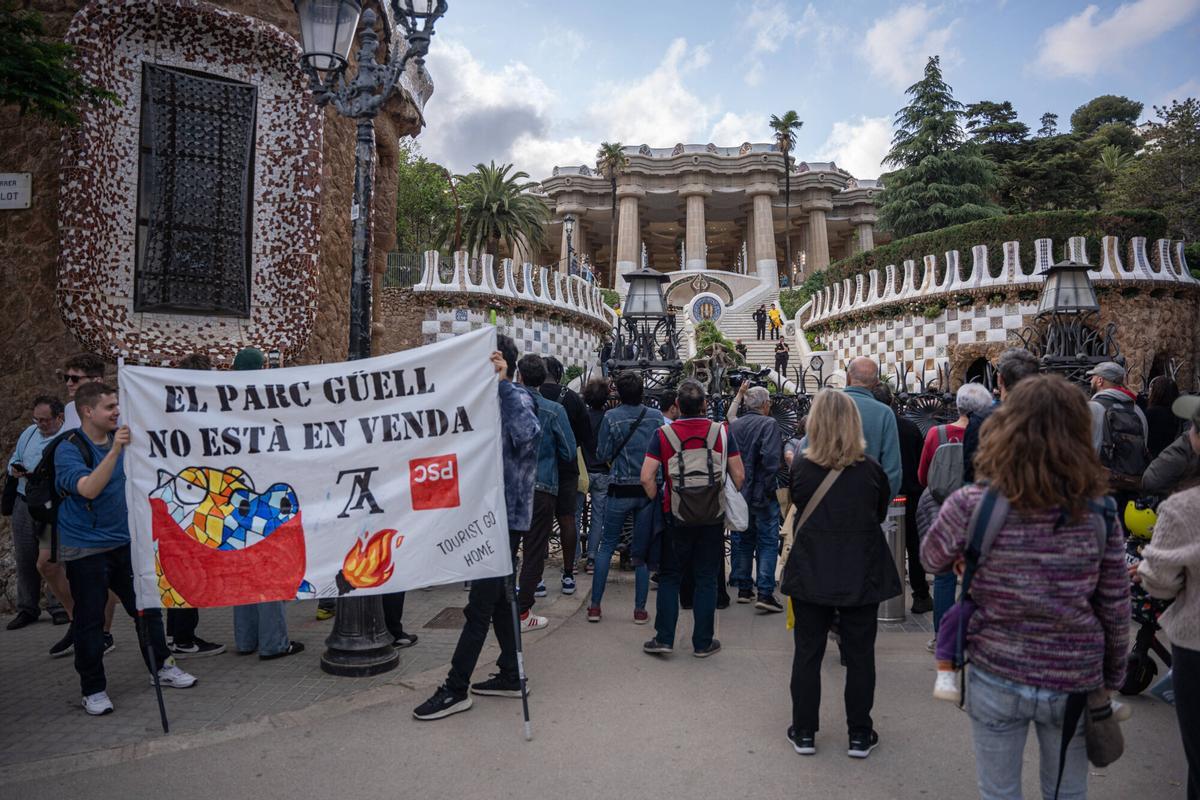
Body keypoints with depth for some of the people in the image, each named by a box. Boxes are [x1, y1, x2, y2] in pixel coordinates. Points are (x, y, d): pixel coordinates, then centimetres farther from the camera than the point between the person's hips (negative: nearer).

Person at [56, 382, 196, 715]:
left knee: (147, 607, 9)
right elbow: (88, 489, -29)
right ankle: (93, 690, 17)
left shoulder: (122, 440, 6)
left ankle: (161, 667, 24)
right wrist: (114, 451, -36)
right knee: (89, 620, 3)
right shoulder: (68, 449, -12)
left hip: (125, 542, 5)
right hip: (85, 550, -5)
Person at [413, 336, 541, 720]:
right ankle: (510, 676, 29)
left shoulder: (517, 399, -13)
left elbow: (528, 433, -33)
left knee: (480, 604, -3)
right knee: (499, 599, 17)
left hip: (506, 518, -10)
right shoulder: (494, 399, 15)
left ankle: (456, 688, 6)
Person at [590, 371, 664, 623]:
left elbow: (603, 455, -4)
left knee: (607, 545, 10)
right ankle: (640, 609, 12)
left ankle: (595, 606, 11)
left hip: (620, 490, -1)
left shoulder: (611, 418, -7)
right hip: (649, 489, 1)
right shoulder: (656, 416, -2)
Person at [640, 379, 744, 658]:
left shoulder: (663, 434, -8)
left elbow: (647, 478, -11)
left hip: (676, 517, -1)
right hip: (713, 519, 1)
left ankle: (664, 638, 13)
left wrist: (659, 502, 3)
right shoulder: (722, 432, -5)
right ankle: (702, 643, 17)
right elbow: (739, 476, -2)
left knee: (669, 577, 13)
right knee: (706, 580, 10)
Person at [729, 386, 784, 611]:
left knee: (741, 540, 15)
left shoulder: (732, 426, 7)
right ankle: (765, 592, -2)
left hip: (737, 493, 6)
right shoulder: (769, 423, -11)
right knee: (768, 542, 2)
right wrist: (768, 486, -14)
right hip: (761, 493, -6)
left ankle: (743, 588, 23)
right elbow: (771, 457, -23)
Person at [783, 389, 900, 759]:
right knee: (859, 655, 13)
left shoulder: (800, 466, -10)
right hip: (861, 575, 0)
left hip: (811, 572, 0)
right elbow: (881, 513, 6)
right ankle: (860, 735, 23)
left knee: (807, 652, 11)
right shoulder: (870, 469, -10)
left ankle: (804, 732, 21)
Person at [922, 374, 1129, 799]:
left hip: (996, 678, -2)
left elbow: (932, 560, 0)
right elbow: (1115, 609, -2)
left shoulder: (970, 506, -19)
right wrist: (1110, 680, 12)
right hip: (1075, 682, 2)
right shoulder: (1099, 512, -12)